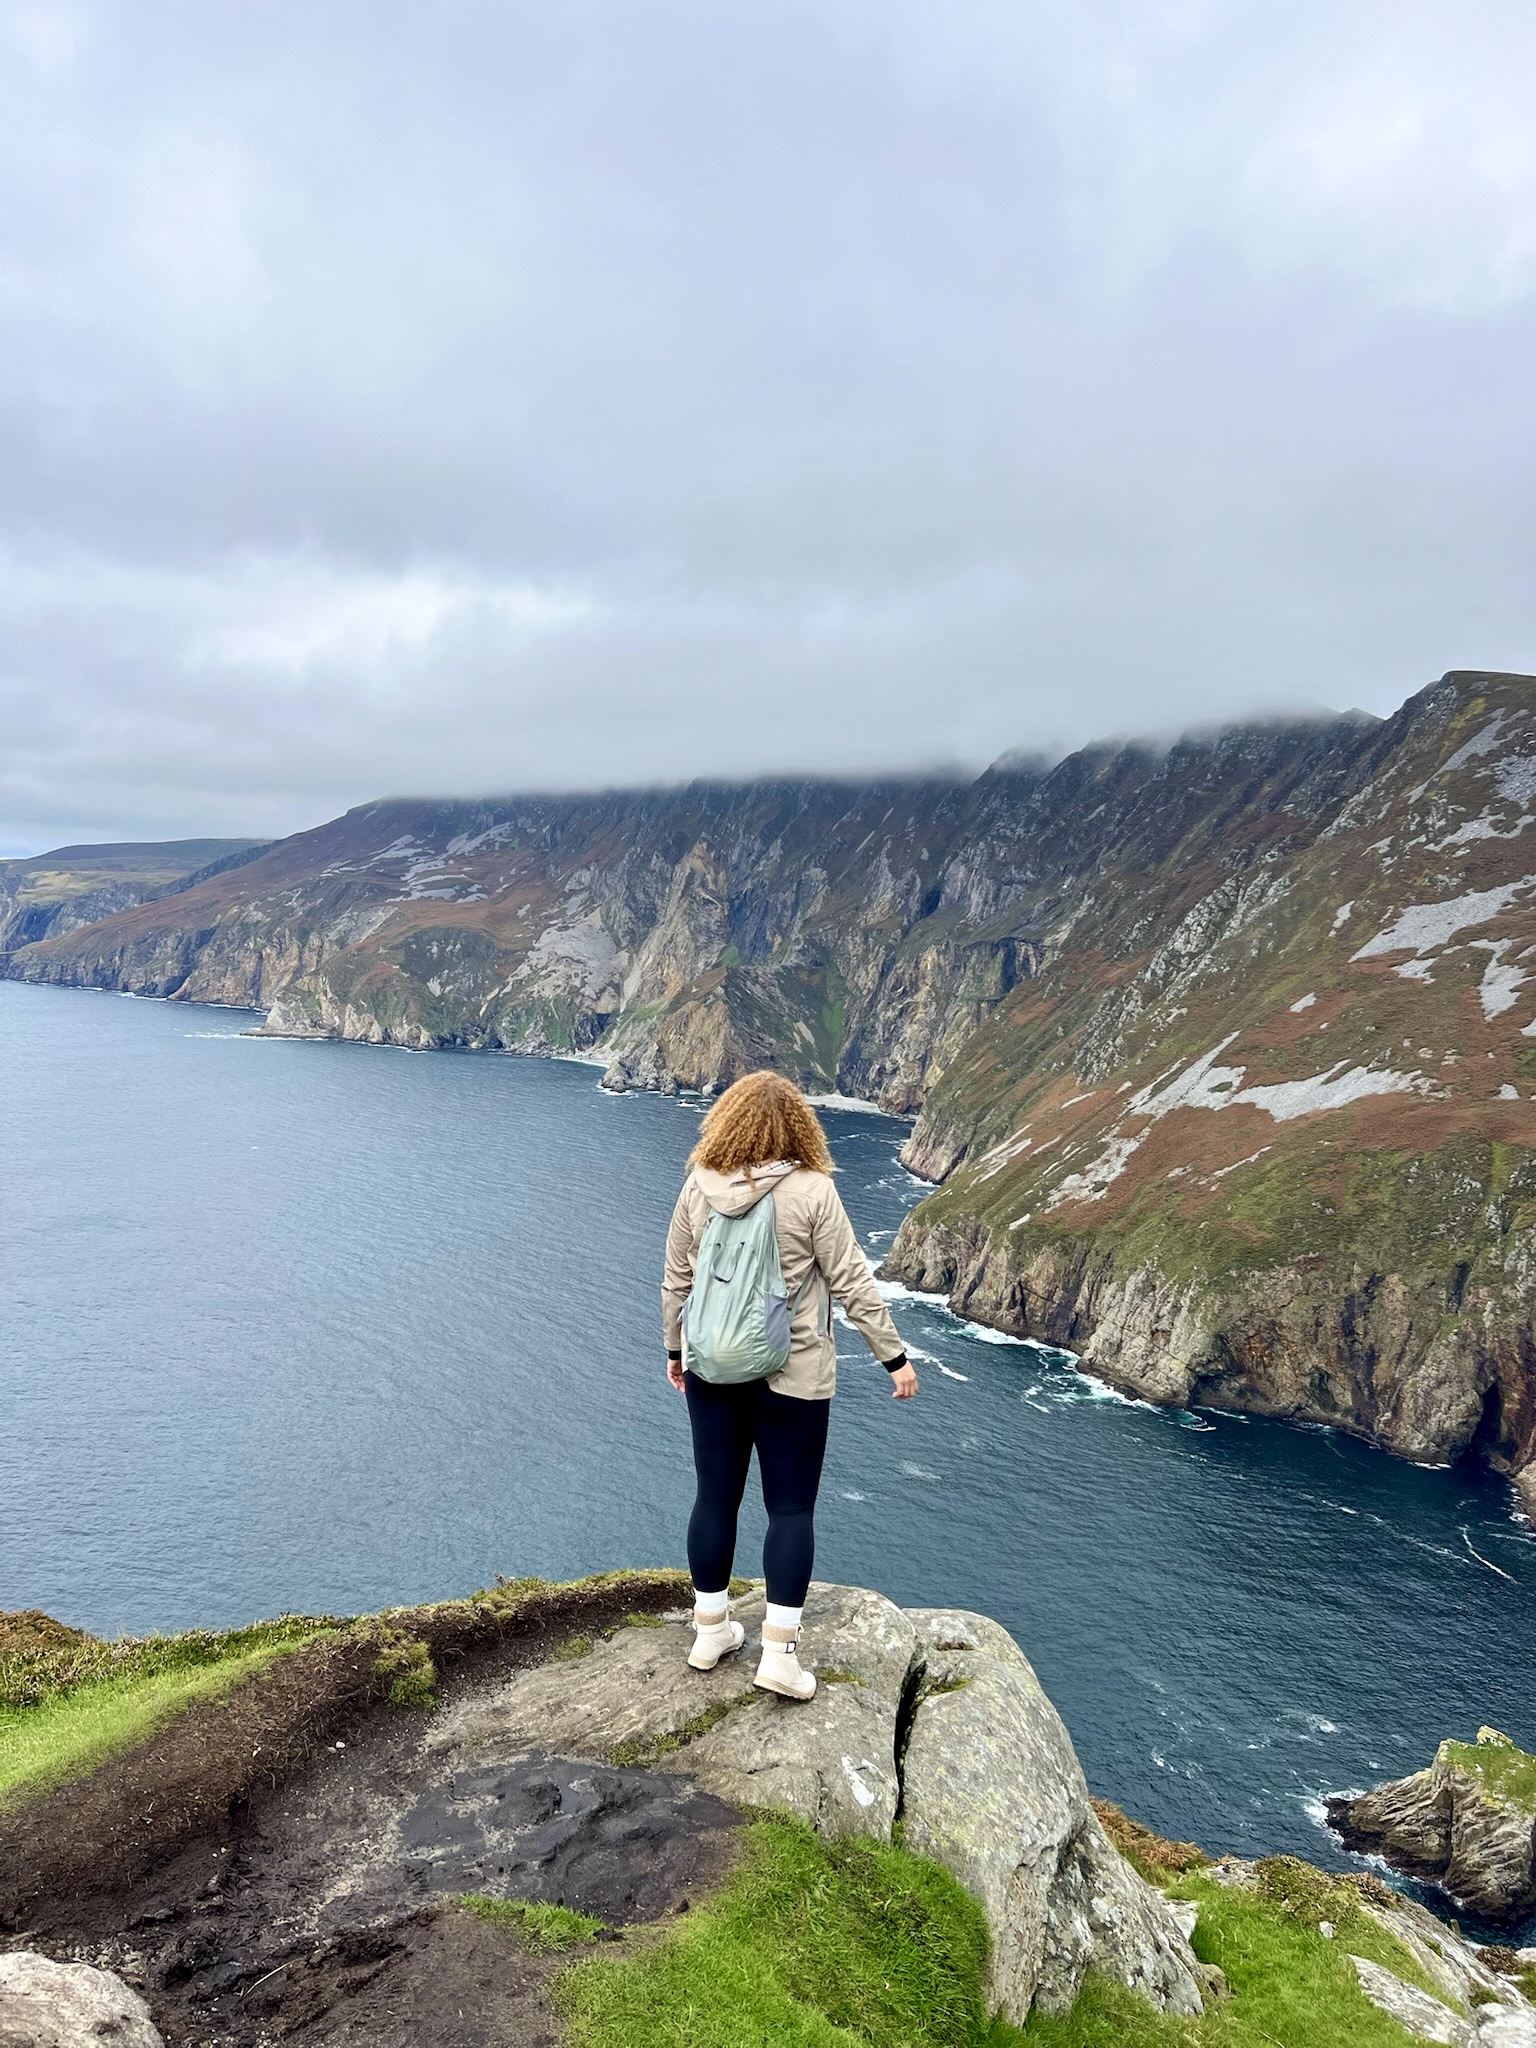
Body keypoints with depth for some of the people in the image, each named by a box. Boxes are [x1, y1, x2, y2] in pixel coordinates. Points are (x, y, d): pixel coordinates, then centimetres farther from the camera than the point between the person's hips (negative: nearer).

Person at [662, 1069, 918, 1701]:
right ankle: (779, 1653, 9)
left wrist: (674, 1350, 20)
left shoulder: (698, 1188, -3)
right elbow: (853, 1284, -11)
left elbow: (675, 1281, 6)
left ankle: (710, 1632, 28)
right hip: (793, 1379, -4)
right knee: (791, 1507, 8)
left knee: (715, 1497, 15)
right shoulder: (811, 1191, -15)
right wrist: (894, 1357, -2)